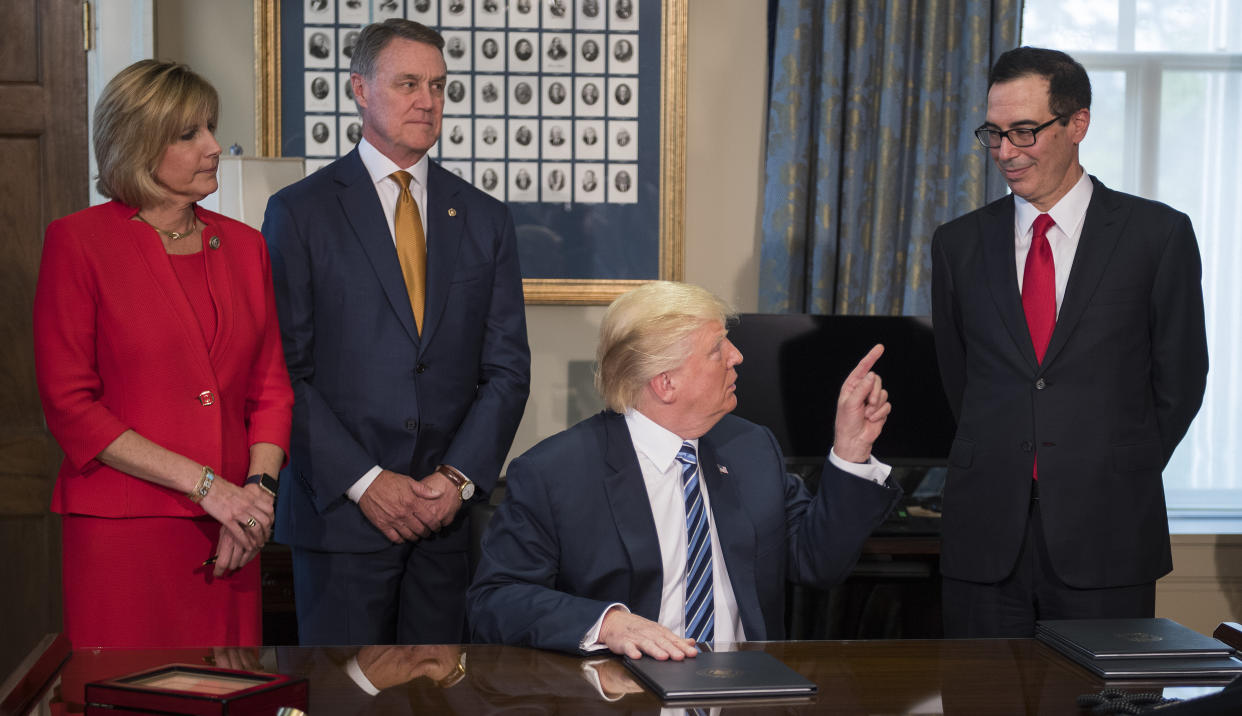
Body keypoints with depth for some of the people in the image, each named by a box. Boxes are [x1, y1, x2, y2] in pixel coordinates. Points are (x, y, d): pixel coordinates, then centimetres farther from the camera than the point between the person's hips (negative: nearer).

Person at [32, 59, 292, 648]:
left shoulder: (243, 245, 12)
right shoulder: (78, 241, -3)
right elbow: (68, 405, -8)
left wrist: (259, 488, -5)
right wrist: (206, 485, -13)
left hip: (227, 539, 4)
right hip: (121, 530, -4)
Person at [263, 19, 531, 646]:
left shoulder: (484, 219, 11)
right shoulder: (300, 212, 0)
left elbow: (507, 369, 9)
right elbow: (284, 371, -5)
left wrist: (458, 478, -5)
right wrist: (364, 481, -12)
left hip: (450, 515, 3)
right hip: (341, 513, -3)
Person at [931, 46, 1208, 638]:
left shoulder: (1157, 234, 1)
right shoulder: (958, 243, 9)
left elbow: (1179, 378, 6)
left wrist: (1121, 475, 8)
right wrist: (997, 467, 12)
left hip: (1105, 536, -2)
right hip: (985, 535, 2)